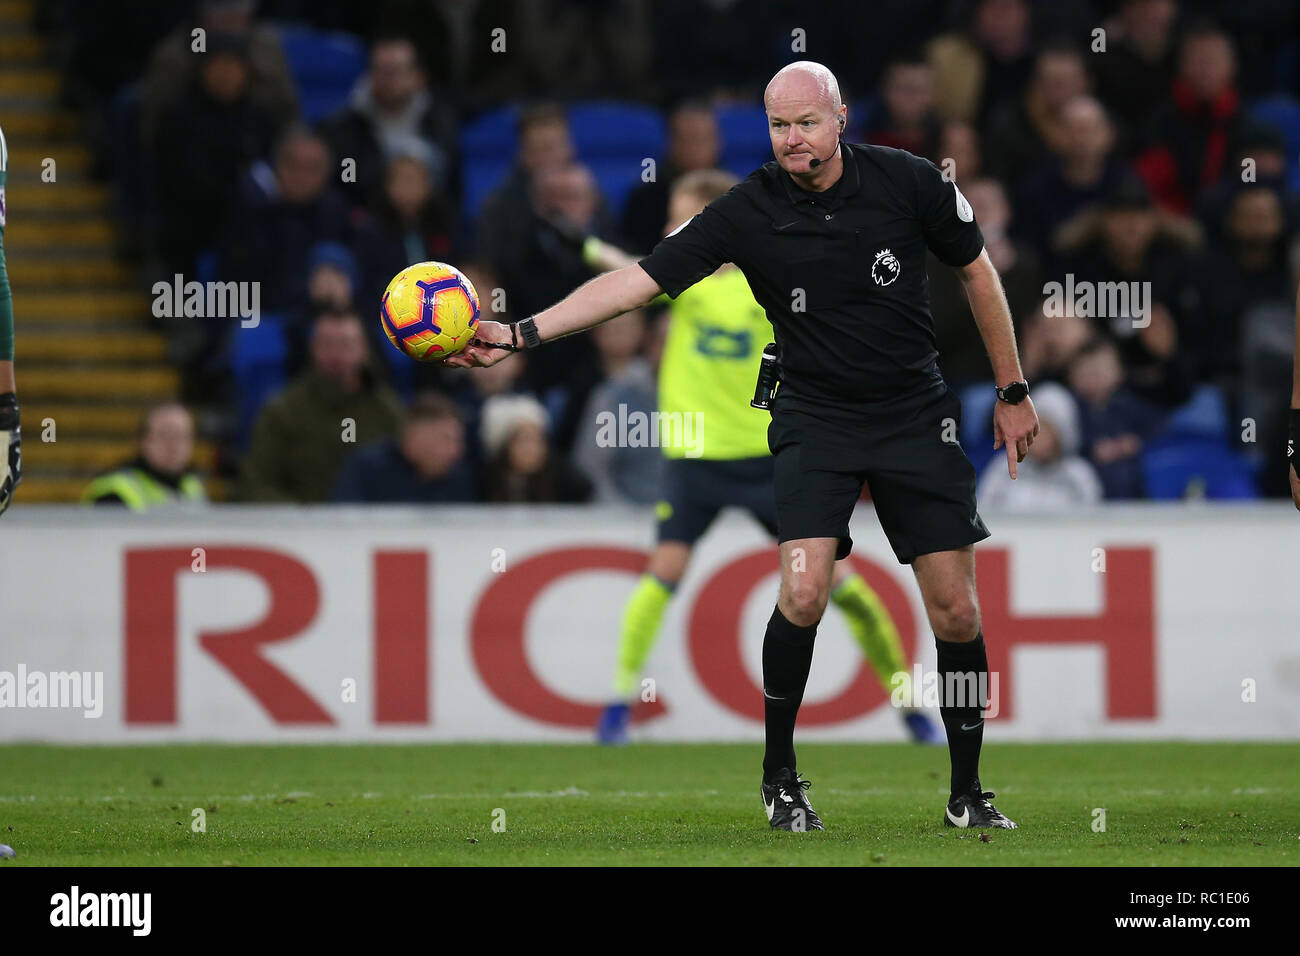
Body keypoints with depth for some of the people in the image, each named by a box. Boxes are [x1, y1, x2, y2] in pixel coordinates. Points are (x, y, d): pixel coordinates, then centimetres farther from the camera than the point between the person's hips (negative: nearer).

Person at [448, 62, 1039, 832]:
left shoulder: (909, 182, -9)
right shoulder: (748, 213, -11)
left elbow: (978, 272, 6)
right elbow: (638, 279, -12)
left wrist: (1013, 392, 9)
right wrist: (521, 334, -21)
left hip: (917, 417, 1)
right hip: (815, 418, -1)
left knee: (956, 611, -3)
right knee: (804, 591, -20)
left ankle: (968, 796, 14)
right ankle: (780, 776, 0)